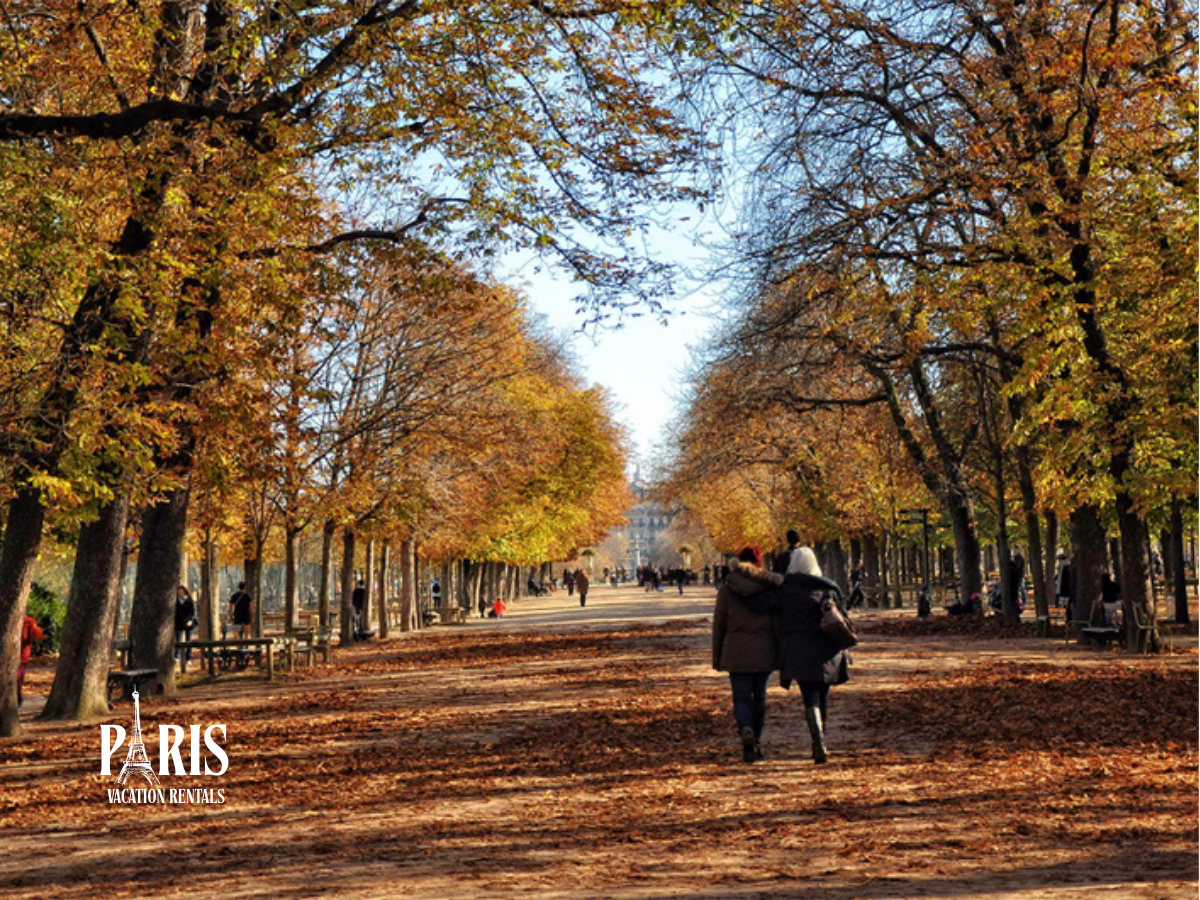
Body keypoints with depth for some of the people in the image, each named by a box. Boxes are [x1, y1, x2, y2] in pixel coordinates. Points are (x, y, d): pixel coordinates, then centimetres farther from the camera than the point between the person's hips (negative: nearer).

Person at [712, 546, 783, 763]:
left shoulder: (726, 590, 0)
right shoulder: (771, 586, 1)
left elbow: (719, 626, 3)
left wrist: (716, 658, 10)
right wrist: (779, 652, 9)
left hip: (737, 652, -1)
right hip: (764, 651, 1)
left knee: (741, 698, 2)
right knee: (759, 697, 14)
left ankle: (746, 731, -23)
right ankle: (757, 741, 18)